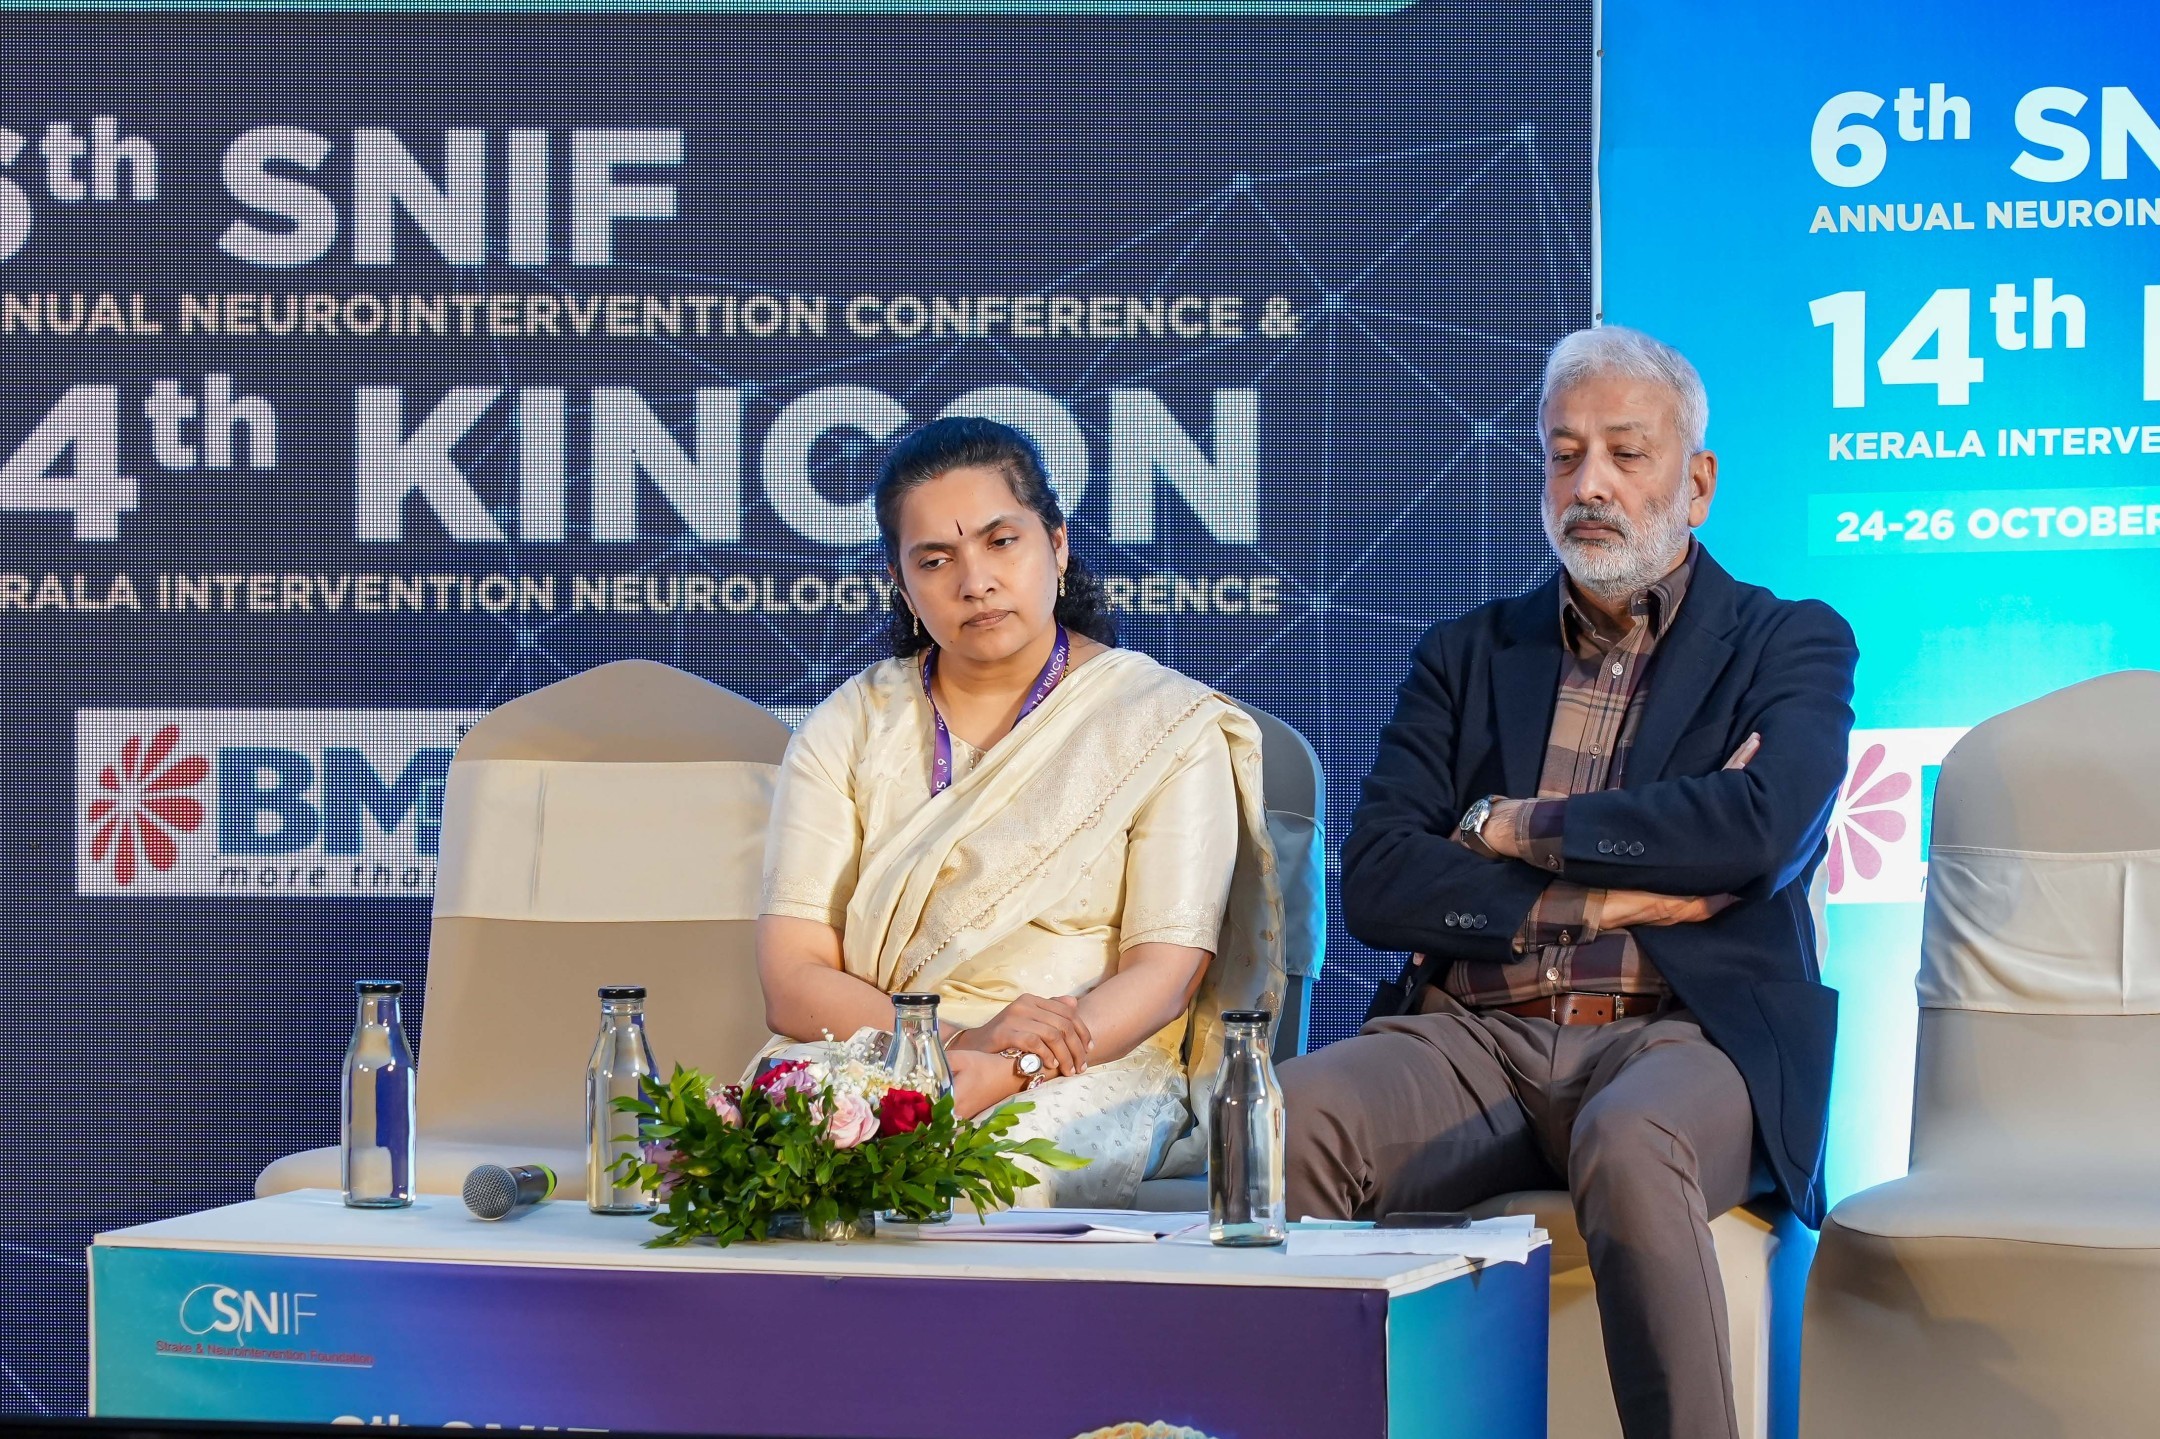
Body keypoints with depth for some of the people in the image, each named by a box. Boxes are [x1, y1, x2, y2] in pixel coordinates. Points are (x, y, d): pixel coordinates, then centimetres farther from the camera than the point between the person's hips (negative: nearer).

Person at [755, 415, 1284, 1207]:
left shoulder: (1167, 726, 5)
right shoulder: (844, 732, 12)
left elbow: (1164, 973, -5)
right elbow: (792, 982, 1)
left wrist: (1001, 1074, -22)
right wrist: (960, 1038, -18)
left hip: (1085, 1082, -3)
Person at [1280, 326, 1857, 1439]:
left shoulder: (1792, 645, 12)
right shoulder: (1467, 655, 20)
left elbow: (1759, 825, -10)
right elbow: (1373, 884, 6)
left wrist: (1517, 826, -1)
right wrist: (1590, 897, -6)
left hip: (1679, 1038, -3)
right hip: (1471, 1040, 3)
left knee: (1627, 1146, -40)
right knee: (1286, 1118, -29)